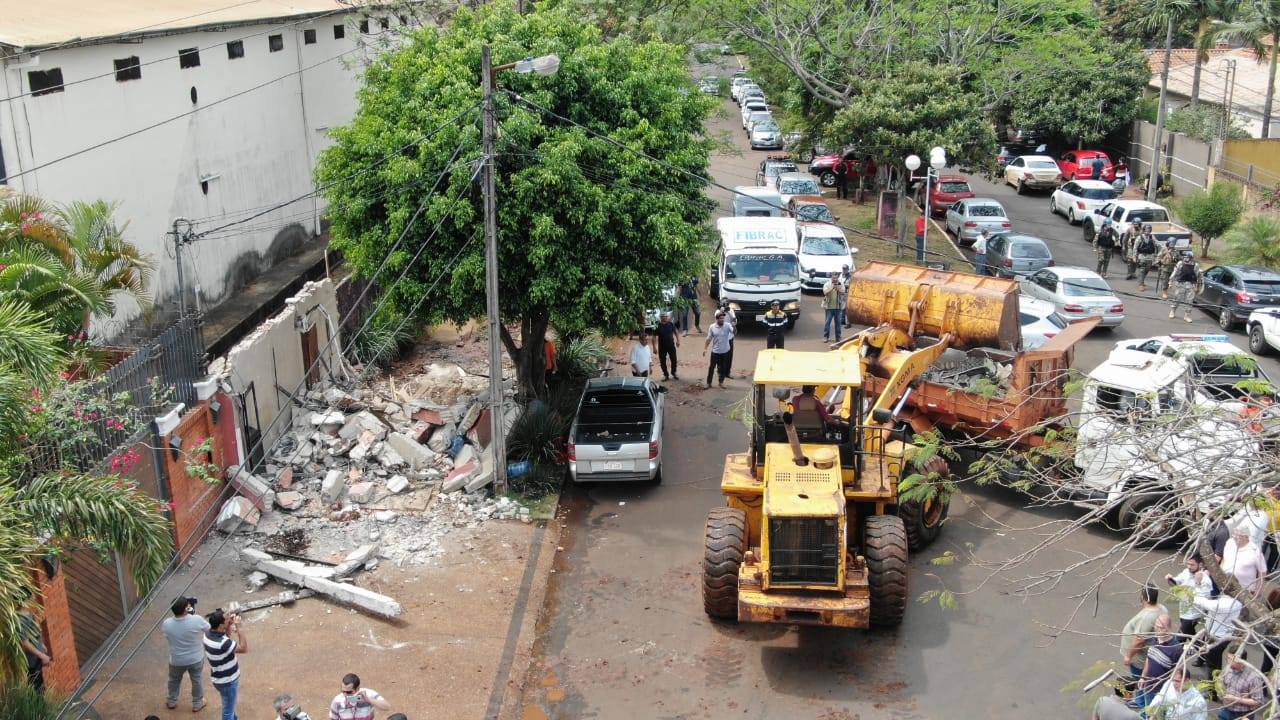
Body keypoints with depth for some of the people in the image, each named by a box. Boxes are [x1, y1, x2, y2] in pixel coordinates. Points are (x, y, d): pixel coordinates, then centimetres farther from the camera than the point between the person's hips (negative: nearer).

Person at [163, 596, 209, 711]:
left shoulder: (167, 624, -24)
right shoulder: (197, 620, -30)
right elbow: (209, 629, -11)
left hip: (176, 660, 1)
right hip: (196, 659, -1)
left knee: (174, 680, 29)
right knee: (197, 680, 24)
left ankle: (172, 701, 50)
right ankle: (197, 703, 42)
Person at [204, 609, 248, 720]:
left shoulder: (209, 633, -10)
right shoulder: (221, 643, -37)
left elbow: (225, 636, 10)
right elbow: (244, 648, -25)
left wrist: (230, 624, -7)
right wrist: (238, 627, -27)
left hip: (220, 678, 9)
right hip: (227, 681, -9)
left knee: (230, 706, 33)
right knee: (228, 710, 13)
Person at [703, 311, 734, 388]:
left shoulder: (727, 326, -9)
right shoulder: (712, 327, -6)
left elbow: (734, 332, -22)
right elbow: (708, 339, -1)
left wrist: (734, 327, -43)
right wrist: (705, 348, -5)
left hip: (725, 351, 0)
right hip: (715, 351, 0)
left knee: (723, 367, 11)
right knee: (711, 367, 5)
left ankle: (721, 382, 28)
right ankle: (708, 383, 16)